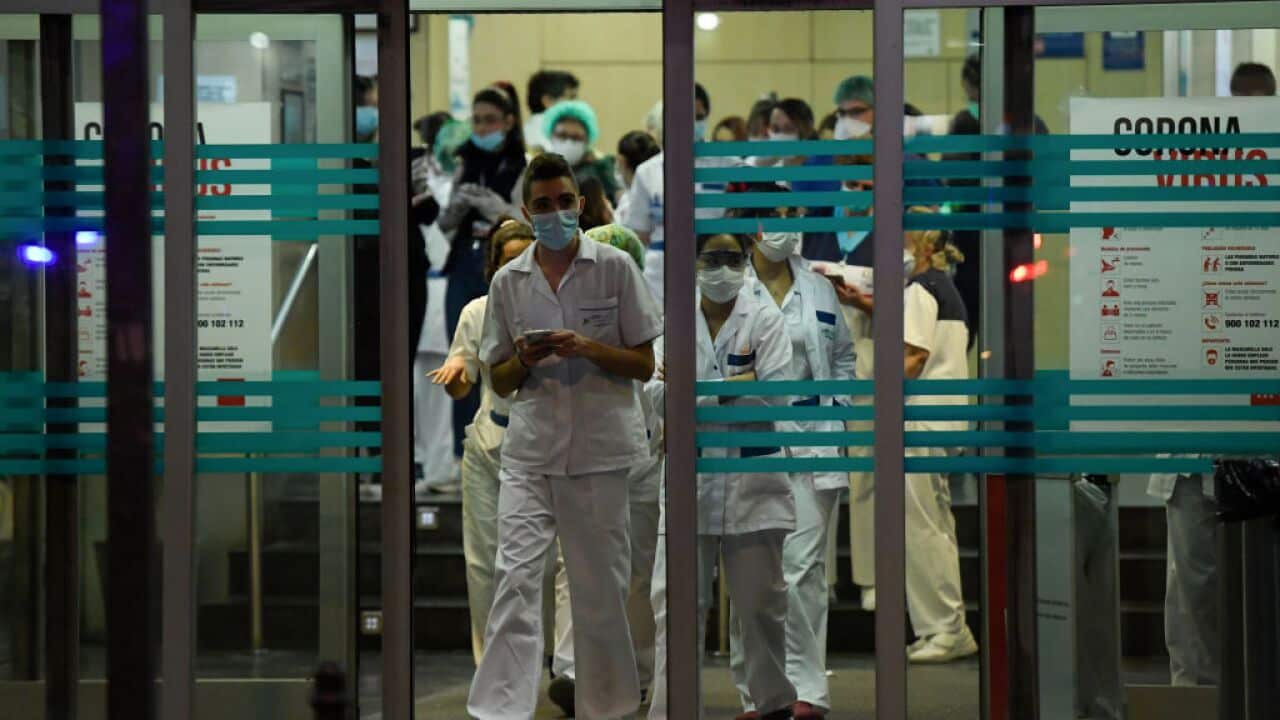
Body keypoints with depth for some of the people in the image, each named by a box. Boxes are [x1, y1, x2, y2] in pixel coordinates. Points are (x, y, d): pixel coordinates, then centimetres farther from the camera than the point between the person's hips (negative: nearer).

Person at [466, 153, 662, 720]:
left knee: (601, 587, 6)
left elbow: (644, 365, 1)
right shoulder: (508, 281, 6)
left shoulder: (615, 268, 0)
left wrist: (588, 349, -16)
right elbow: (499, 381, 11)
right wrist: (525, 361, -11)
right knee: (516, 577, -11)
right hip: (530, 452, 1)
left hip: (599, 450, -1)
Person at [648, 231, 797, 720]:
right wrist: (736, 386, -13)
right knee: (677, 603, -3)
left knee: (759, 602, 7)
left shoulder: (764, 318, -1)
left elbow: (776, 396, -8)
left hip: (750, 480, -1)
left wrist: (695, 395, -11)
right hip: (688, 476, 1)